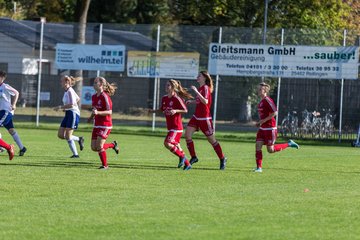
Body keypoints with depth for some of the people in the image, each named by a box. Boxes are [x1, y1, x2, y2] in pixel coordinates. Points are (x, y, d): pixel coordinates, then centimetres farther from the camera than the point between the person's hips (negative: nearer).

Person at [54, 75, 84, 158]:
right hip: (68, 114, 10)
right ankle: (79, 139, 19)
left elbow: (71, 105, -26)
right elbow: (78, 99, 26)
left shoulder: (69, 91, -16)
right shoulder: (66, 91, 13)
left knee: (68, 136, -9)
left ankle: (75, 154, 0)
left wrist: (60, 107, -22)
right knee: (60, 135, 5)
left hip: (73, 113, -10)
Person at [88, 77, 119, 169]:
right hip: (97, 125, 8)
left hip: (105, 125, -8)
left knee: (99, 146, -12)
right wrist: (91, 117, 13)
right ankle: (113, 145, 25)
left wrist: (98, 112, -30)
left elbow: (109, 112, -19)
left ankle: (105, 165, 5)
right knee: (94, 147, 4)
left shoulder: (104, 97, -15)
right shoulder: (94, 97, 10)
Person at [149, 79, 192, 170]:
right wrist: (153, 111, 7)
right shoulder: (164, 98, 8)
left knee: (167, 143, -19)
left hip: (176, 127, -8)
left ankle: (182, 156, -1)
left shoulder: (176, 99, -15)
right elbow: (162, 110, 22)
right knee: (176, 145, 12)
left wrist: (176, 111, -26)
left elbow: (185, 110, -12)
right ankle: (187, 164, 21)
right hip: (170, 127, 8)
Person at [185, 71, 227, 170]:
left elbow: (205, 101, -29)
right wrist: (191, 101, 9)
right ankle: (193, 157, 2)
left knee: (212, 140, 2)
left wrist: (196, 91, -33)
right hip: (196, 117, 8)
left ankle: (222, 159, 17)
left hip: (204, 118, -8)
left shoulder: (205, 88, -15)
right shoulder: (200, 88, 10)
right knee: (187, 134, -7)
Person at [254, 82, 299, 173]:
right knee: (258, 146, -3)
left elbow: (275, 112, -23)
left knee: (270, 150, -3)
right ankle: (259, 167, 0)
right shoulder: (261, 101, 12)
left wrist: (263, 121, -21)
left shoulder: (267, 100, -16)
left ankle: (289, 144, 13)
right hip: (262, 128, 9)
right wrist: (259, 122, 12)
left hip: (270, 128, -9)